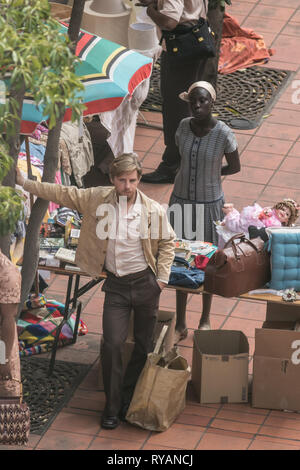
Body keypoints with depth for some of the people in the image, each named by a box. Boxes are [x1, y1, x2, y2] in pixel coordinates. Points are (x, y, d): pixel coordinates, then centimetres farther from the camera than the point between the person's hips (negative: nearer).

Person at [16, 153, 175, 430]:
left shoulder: (154, 211, -9)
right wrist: (24, 183, 0)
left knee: (144, 345, 7)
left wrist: (162, 277, -3)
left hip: (145, 283, 0)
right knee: (112, 344, -8)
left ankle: (130, 401, 24)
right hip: (116, 285, 0)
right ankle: (113, 407, 4)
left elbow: (167, 243, 4)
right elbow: (63, 194, 1)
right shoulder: (97, 199, -7)